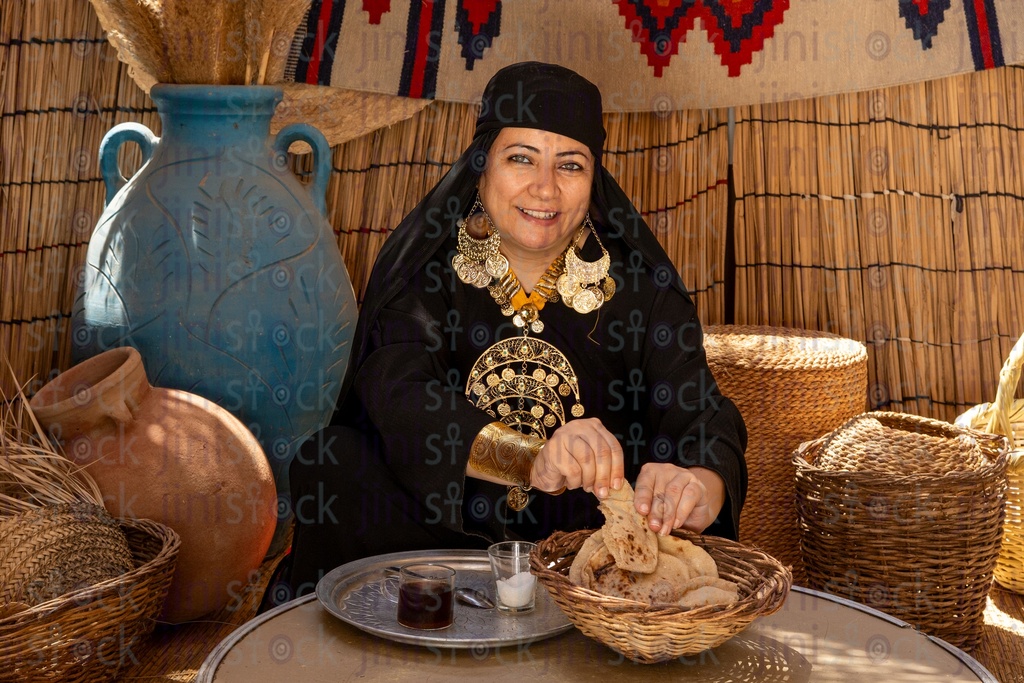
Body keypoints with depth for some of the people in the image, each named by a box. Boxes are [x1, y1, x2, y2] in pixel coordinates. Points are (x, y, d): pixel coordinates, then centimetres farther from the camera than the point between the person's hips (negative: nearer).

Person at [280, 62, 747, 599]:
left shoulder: (639, 282, -4)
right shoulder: (422, 267, -7)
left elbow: (703, 418, -15)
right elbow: (399, 399, -24)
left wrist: (701, 486, -41)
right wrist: (534, 460, -43)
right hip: (434, 536, 0)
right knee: (332, 466, -23)